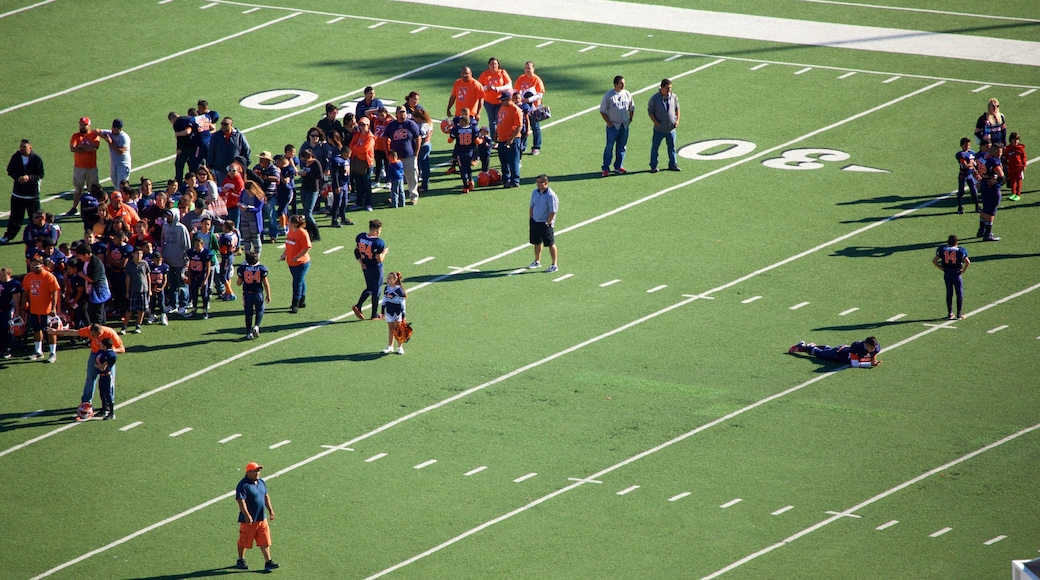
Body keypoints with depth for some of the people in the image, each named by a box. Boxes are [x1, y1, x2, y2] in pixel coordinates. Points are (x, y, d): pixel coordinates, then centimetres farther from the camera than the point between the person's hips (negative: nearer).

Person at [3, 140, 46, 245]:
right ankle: (8, 236, 20)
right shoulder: (16, 157, -2)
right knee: (15, 216, 8)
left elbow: (41, 175, -6)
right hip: (17, 192, 2)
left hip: (32, 194, -2)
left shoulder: (37, 159, -9)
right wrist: (17, 178, -14)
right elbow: (10, 171, 5)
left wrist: (29, 177, -21)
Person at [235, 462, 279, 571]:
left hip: (262, 518, 7)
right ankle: (240, 561, 24)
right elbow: (241, 501, -22)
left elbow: (266, 497, 21)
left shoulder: (261, 483, 11)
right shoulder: (243, 485, -16)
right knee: (244, 542, 8)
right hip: (249, 520, -7)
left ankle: (268, 562, 6)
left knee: (265, 542, 4)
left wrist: (270, 510, 16)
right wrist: (247, 515, -29)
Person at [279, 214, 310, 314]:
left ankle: (295, 306, 1)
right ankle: (302, 302, 33)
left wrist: (297, 257, -25)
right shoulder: (291, 231, 4)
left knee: (297, 283, -5)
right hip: (291, 263, 8)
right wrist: (284, 253, 5)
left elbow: (307, 248, -22)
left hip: (301, 263, -8)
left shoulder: (302, 233, -21)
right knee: (300, 282, 20)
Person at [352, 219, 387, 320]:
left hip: (365, 268, 6)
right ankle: (374, 315, 19)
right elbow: (380, 259, -22)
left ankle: (358, 306, 8)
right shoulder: (378, 243, -25)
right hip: (376, 269, -6)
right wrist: (384, 252, -4)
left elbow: (356, 251, 4)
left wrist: (361, 262, 6)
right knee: (376, 291, 9)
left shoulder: (360, 237, -5)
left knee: (369, 288, 24)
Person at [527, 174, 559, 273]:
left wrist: (547, 223, -15)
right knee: (537, 243, 17)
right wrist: (531, 221, 10)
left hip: (545, 223, -7)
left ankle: (554, 265, 6)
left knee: (550, 244, -1)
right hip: (535, 222, 7)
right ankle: (537, 261, 33)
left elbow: (552, 212, -16)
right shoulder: (535, 192, 5)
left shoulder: (551, 196, -17)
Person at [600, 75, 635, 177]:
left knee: (622, 147, 9)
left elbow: (632, 107, 19)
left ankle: (619, 167, 20)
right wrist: (609, 122, -9)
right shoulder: (608, 96, -10)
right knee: (609, 147, -4)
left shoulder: (627, 94, 4)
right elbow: (602, 111, -6)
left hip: (624, 126, 5)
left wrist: (630, 119, 11)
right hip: (613, 126, -5)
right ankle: (605, 169, 1)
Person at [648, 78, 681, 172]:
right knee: (655, 147, 4)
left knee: (672, 147, 12)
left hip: (671, 128, 3)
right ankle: (653, 166, 14)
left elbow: (677, 109, 12)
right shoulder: (654, 99, -11)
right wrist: (656, 122, -13)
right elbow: (650, 111, -5)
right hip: (659, 129, -3)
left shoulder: (674, 97, -1)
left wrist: (677, 120, 2)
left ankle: (672, 165, 23)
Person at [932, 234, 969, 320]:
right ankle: (958, 314, 7)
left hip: (947, 273, 3)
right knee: (960, 293, 7)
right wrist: (963, 270, -2)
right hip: (956, 273, -3)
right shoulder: (959, 251, -7)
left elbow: (934, 261, 0)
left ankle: (950, 313, 16)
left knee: (949, 293, 14)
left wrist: (942, 268, 6)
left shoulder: (942, 250, 1)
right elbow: (967, 262, -15)